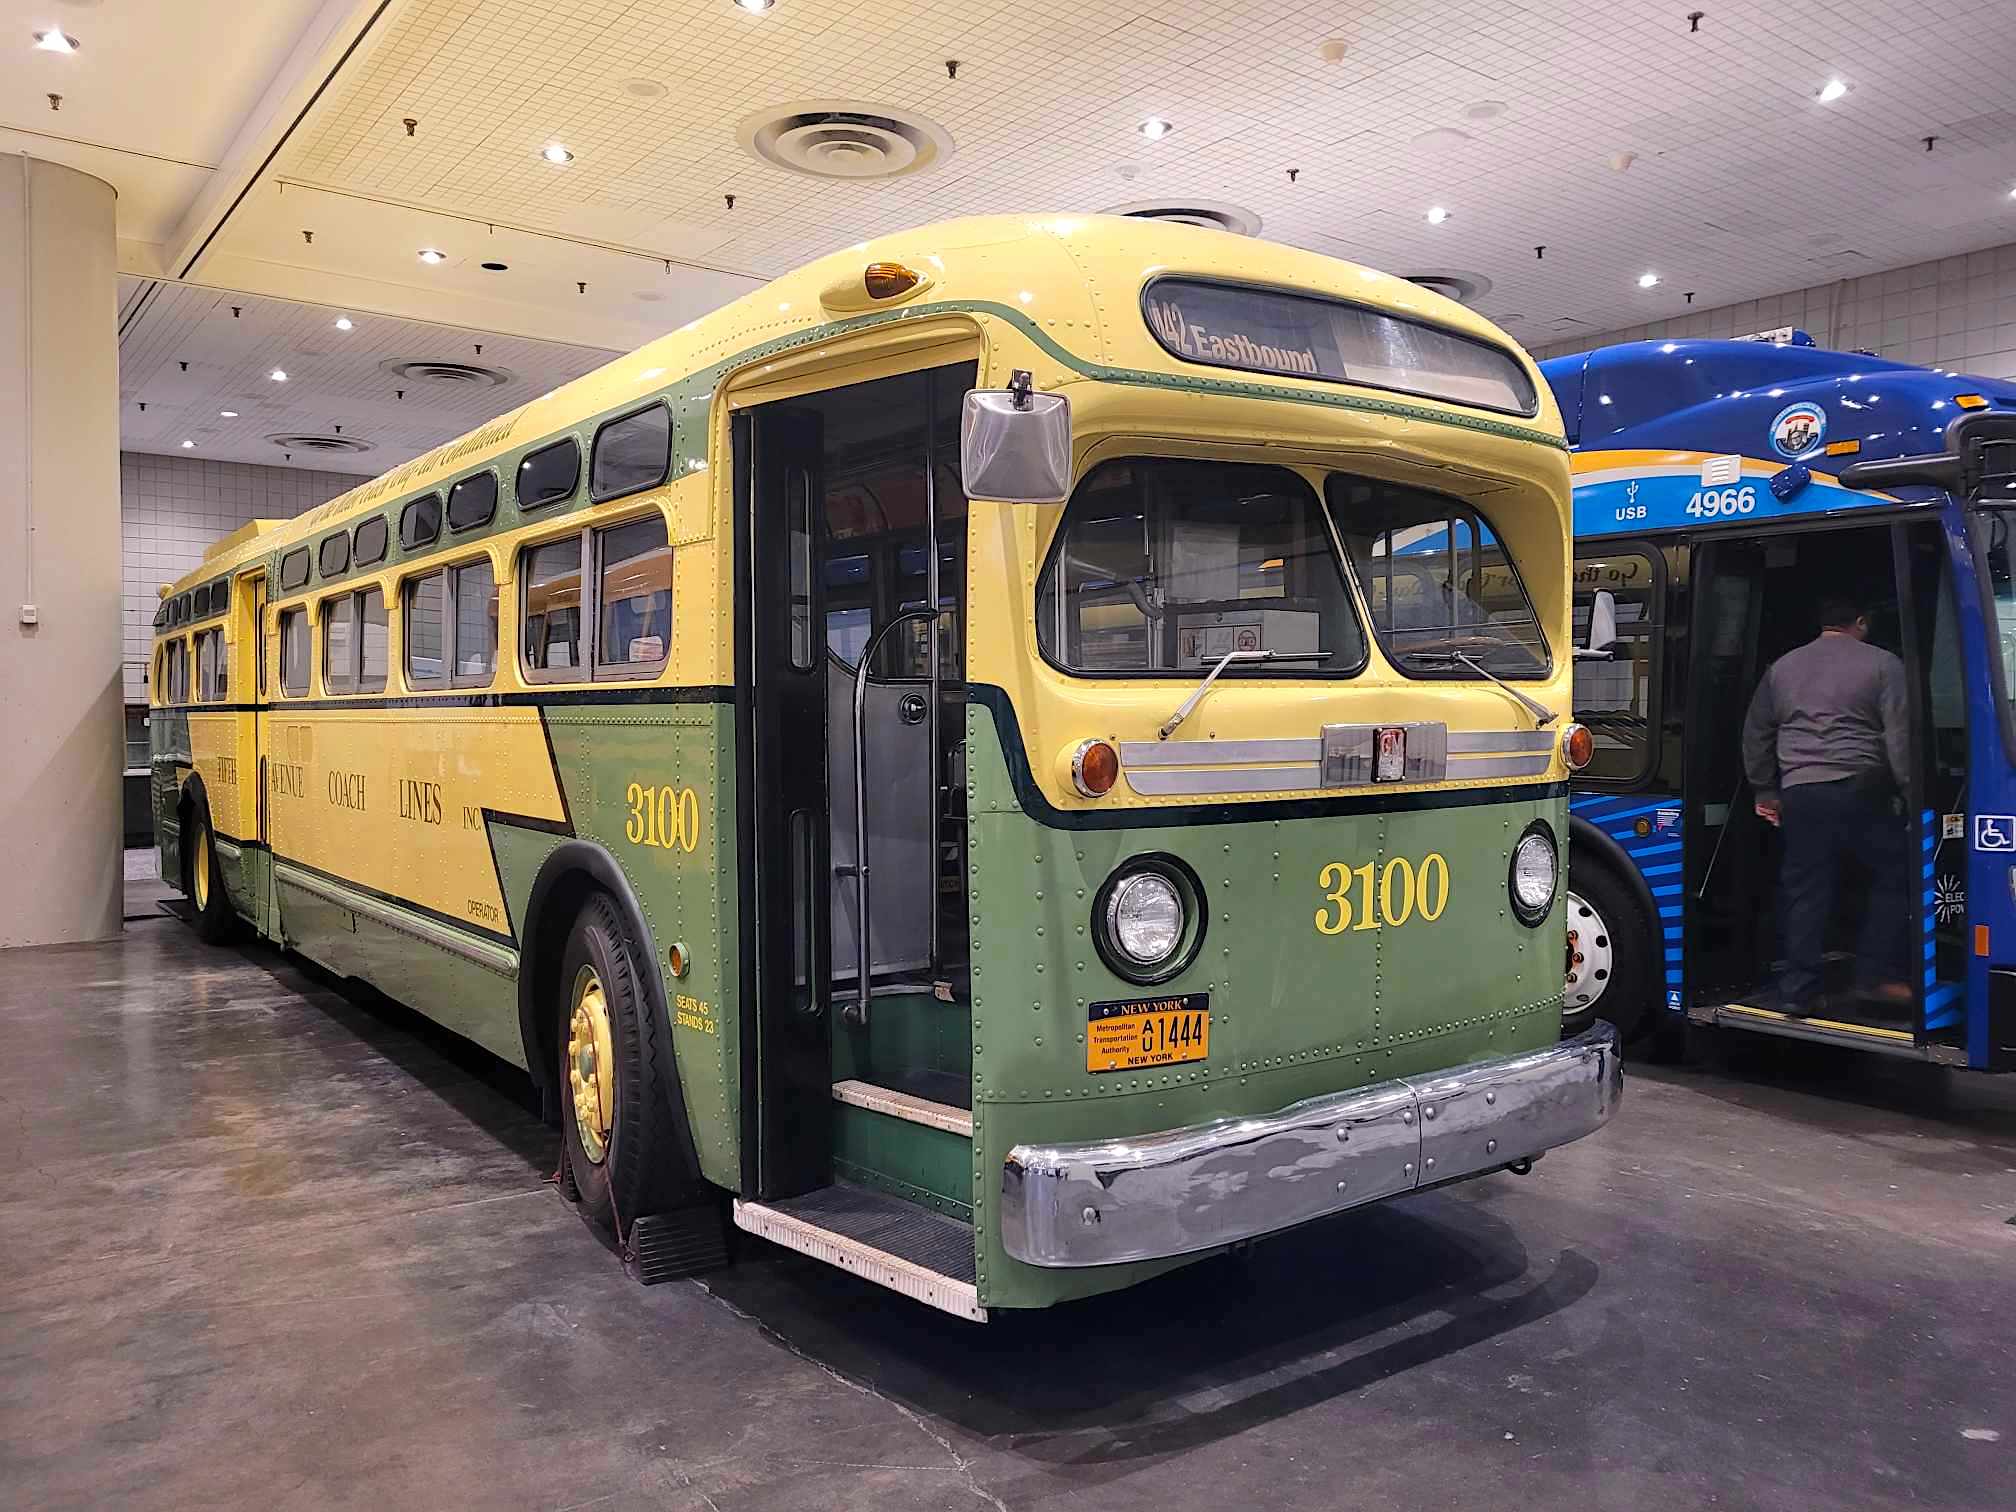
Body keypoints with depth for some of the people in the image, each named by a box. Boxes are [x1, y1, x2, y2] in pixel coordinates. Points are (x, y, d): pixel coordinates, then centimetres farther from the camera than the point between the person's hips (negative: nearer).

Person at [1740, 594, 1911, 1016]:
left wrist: (1764, 791, 26)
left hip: (1799, 793, 4)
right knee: (1893, 876, 10)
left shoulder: (1783, 667, 15)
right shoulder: (1882, 665, 1)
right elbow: (1900, 737, -6)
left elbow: (1756, 734, 20)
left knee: (1806, 891, 6)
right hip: (1860, 790, -4)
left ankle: (1798, 991, 6)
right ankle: (1876, 977, 5)